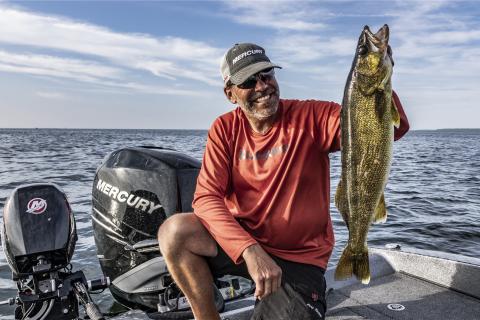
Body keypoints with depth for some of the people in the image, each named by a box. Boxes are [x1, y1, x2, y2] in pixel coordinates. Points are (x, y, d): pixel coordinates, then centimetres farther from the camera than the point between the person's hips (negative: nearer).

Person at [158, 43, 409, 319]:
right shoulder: (225, 128, -5)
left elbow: (395, 127, -19)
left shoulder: (310, 117, -12)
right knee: (174, 232, -23)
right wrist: (250, 250, -29)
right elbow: (207, 197, -15)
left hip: (300, 257, -1)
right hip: (241, 241, 2)